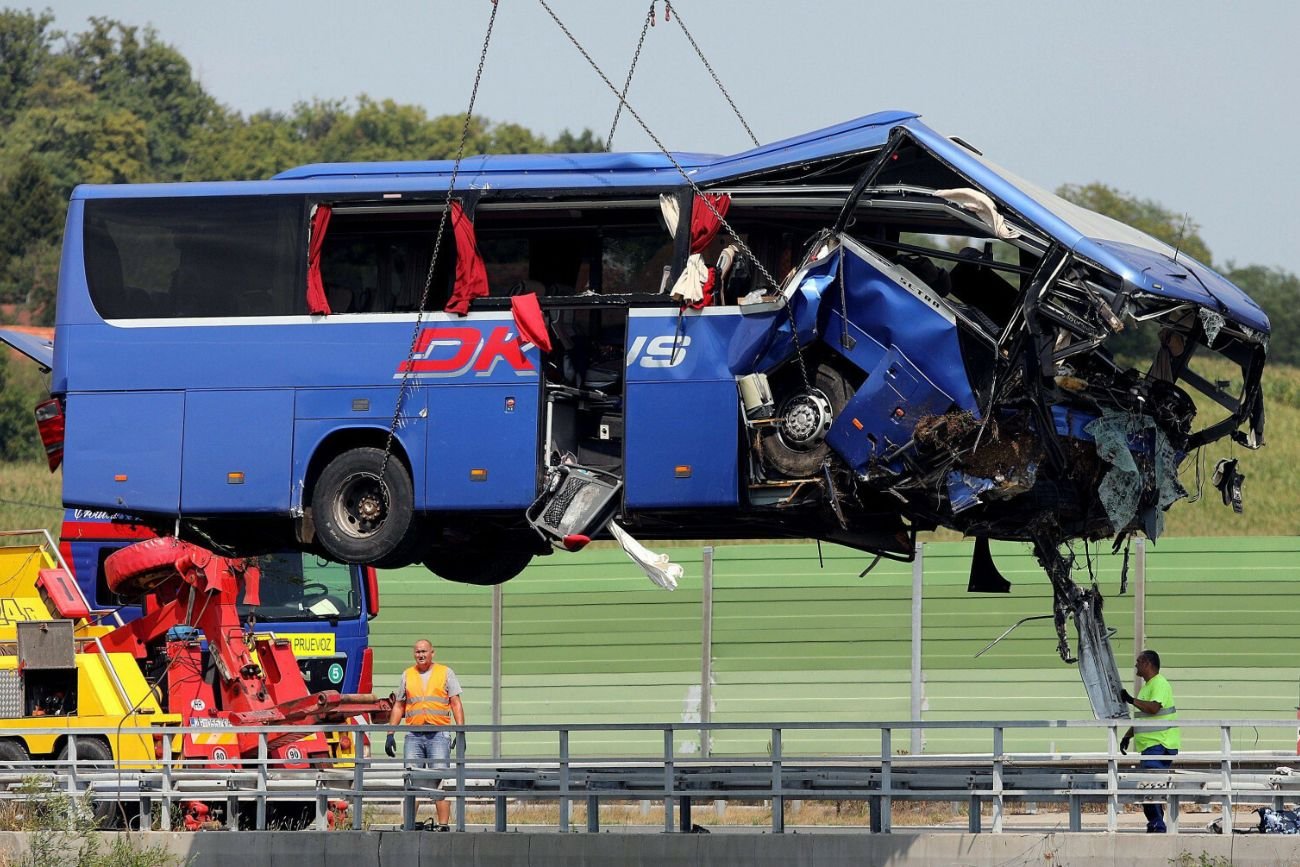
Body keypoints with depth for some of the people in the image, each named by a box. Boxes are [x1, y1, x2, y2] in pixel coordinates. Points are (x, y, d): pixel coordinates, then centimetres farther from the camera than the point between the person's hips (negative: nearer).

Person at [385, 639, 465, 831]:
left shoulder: (445, 673, 8)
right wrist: (390, 734, 11)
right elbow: (398, 707, 19)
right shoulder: (407, 675, 15)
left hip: (439, 734, -3)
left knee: (439, 781, -8)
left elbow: (456, 704, 5)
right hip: (414, 735, 3)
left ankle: (443, 823, -8)